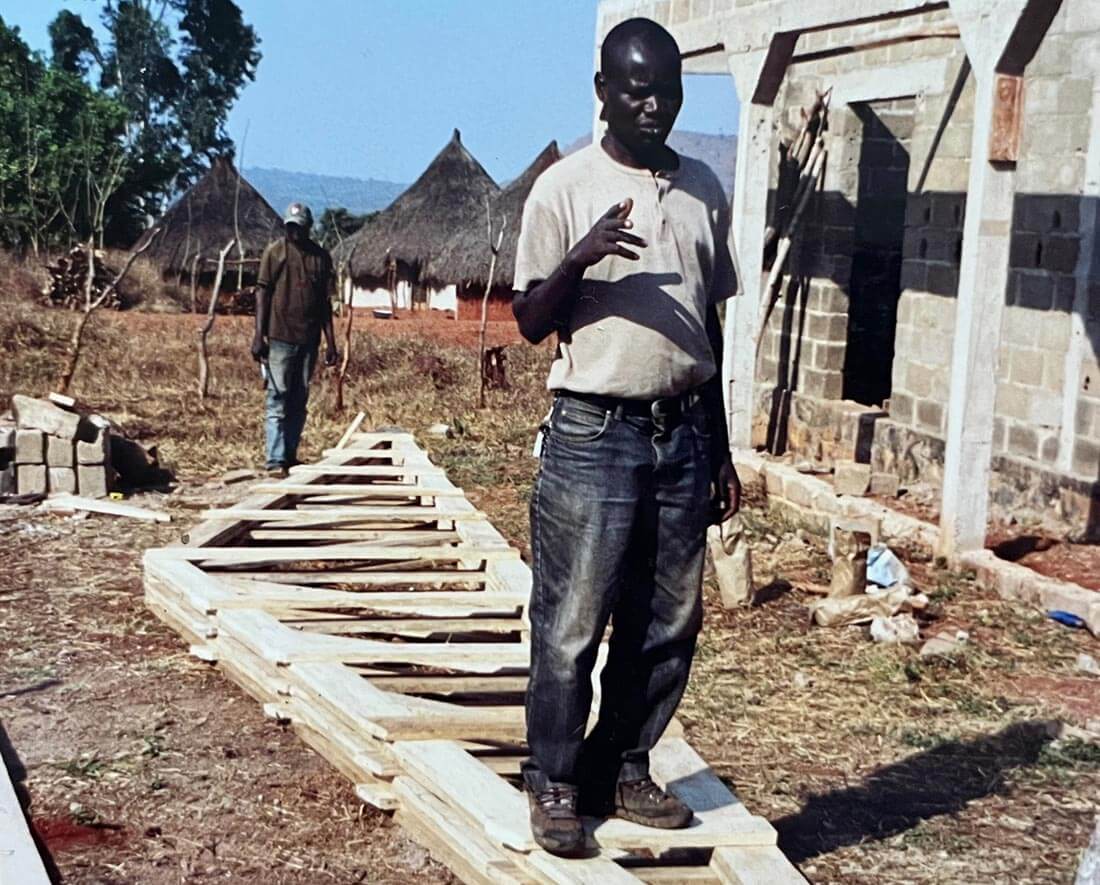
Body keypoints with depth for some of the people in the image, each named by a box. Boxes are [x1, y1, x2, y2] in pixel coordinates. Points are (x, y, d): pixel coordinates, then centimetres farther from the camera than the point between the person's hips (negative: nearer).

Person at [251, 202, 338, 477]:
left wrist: (331, 341, 7)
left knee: (299, 402, 7)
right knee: (277, 400, -6)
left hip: (308, 339, 4)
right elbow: (262, 294, -1)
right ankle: (275, 460, -9)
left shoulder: (321, 257, 9)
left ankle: (290, 455, 14)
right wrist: (258, 337, -8)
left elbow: (325, 302, 12)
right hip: (280, 338, -4)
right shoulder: (274, 252, 0)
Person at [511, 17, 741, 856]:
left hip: (683, 434, 5)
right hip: (594, 435, -5)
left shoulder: (704, 190, 11)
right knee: (572, 626, -1)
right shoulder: (565, 188, -4)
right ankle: (555, 786, 15)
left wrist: (720, 449, 17)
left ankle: (623, 771, 25)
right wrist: (579, 261, -23)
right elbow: (532, 320, -3)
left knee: (669, 625, 10)